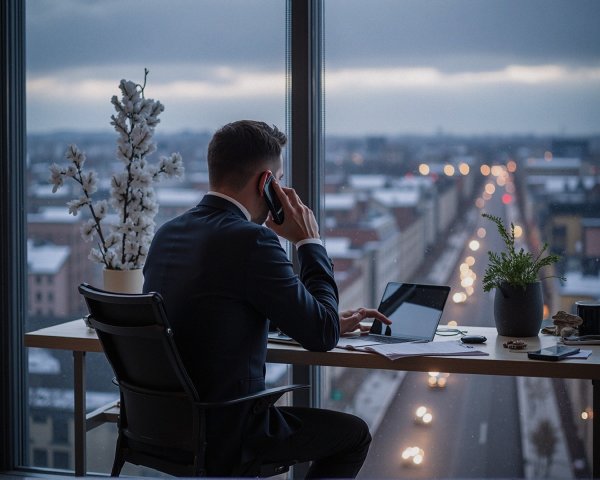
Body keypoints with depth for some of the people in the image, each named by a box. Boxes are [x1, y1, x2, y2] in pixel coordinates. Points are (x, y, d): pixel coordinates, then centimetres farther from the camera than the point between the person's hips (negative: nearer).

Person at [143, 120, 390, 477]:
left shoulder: (168, 234, 5)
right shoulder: (251, 240, -21)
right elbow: (322, 336, -13)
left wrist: (331, 322, 20)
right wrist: (310, 241, -3)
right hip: (222, 437, -8)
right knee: (354, 434, 15)